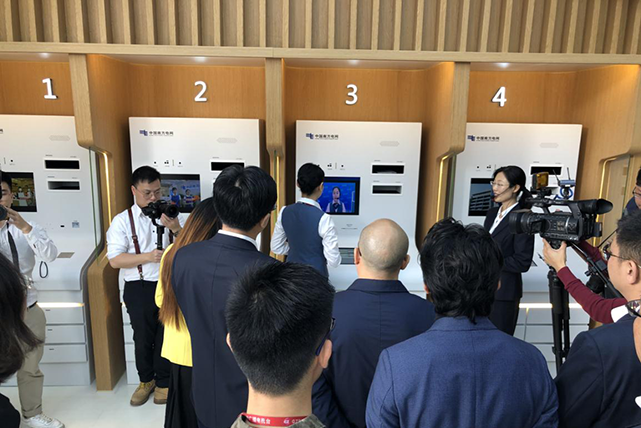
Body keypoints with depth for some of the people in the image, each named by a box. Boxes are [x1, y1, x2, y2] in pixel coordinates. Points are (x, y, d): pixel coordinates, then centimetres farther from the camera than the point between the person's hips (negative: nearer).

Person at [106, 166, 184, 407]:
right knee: (142, 337, 13)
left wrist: (176, 229, -20)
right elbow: (115, 260, -7)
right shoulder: (122, 220, -1)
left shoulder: (171, 215, 2)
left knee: (166, 335, 10)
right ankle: (146, 380, 35)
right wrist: (148, 256, -20)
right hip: (139, 288, 0)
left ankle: (163, 382, 30)